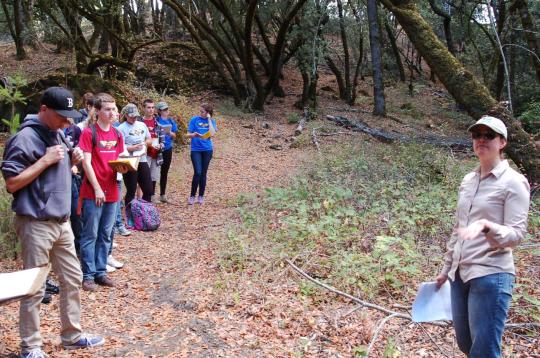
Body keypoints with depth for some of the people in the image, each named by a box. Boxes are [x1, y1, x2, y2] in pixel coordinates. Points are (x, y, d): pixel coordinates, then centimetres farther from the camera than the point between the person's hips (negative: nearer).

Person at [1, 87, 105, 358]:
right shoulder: (25, 138, -15)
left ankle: (72, 335, 30)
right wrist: (46, 160, -21)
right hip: (35, 224, -8)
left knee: (72, 279, 15)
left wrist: (72, 160, 1)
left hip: (61, 221, 8)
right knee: (34, 288, 3)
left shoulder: (57, 134, 10)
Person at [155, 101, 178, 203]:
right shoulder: (156, 120, -6)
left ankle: (162, 195, 19)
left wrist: (169, 132, -11)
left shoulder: (171, 121, 8)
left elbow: (174, 135, 9)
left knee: (165, 172, 11)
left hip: (168, 149, 5)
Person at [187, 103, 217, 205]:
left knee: (203, 173, 7)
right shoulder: (194, 119, -2)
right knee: (197, 173, -11)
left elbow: (212, 134, -13)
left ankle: (201, 196, 17)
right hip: (196, 150, -2)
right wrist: (194, 134, -24)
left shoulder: (211, 121, 3)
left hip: (207, 150, 2)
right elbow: (188, 134, -2)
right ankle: (192, 196, 1)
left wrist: (209, 119, -10)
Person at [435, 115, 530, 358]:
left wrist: (486, 226, -33)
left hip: (491, 276, -7)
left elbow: (516, 235, -14)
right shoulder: (468, 180, 12)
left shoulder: (514, 182, -8)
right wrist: (446, 268, 20)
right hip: (460, 274, 7)